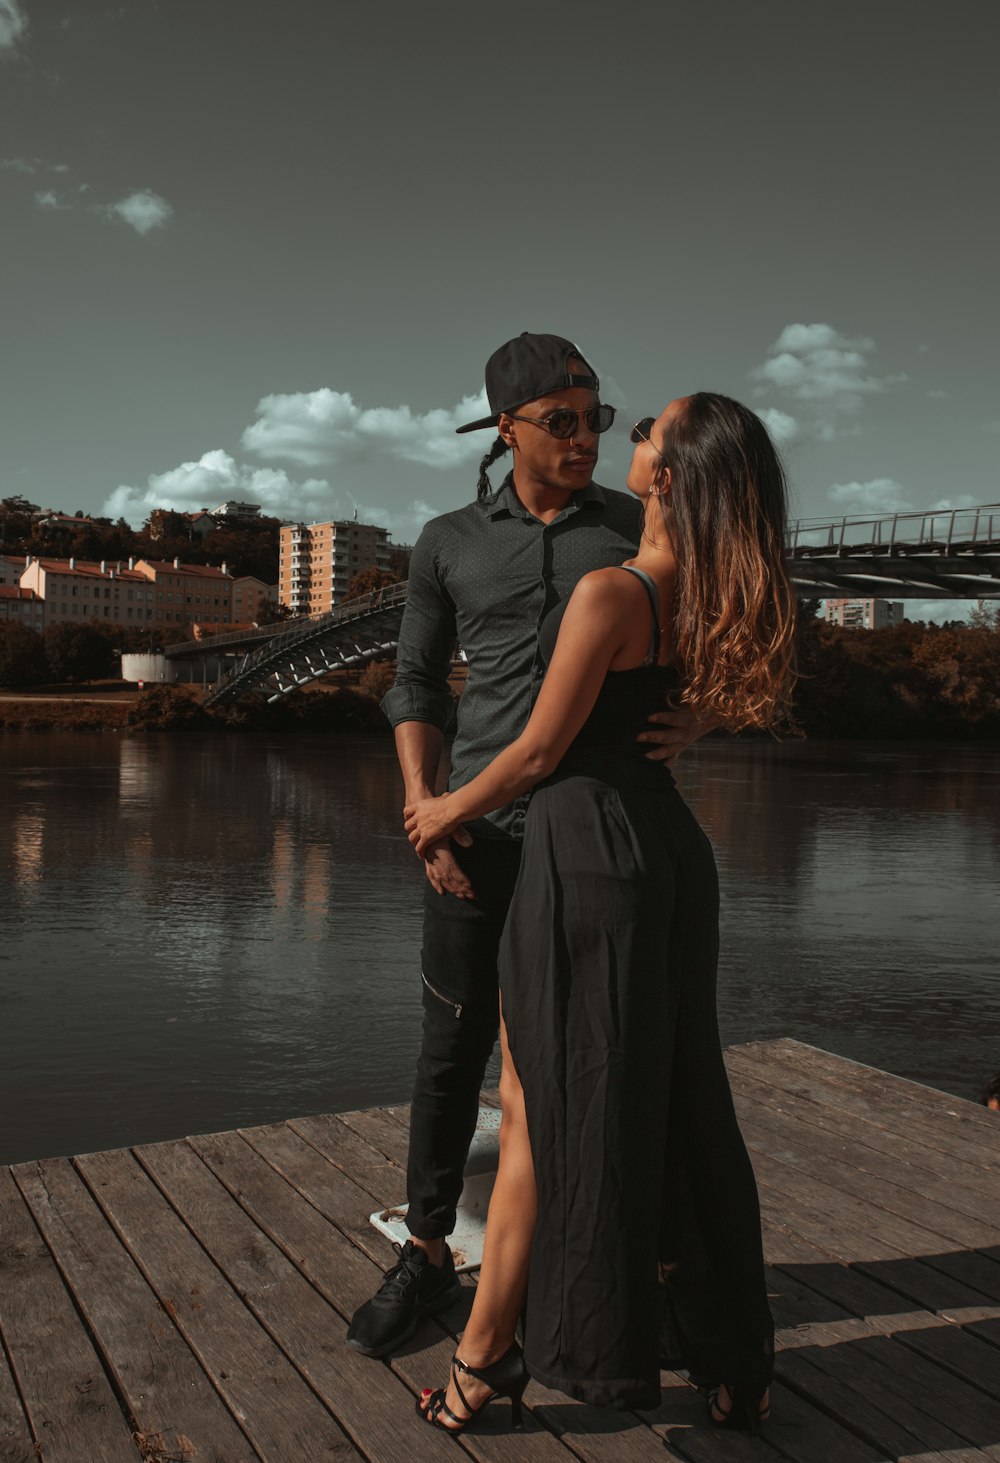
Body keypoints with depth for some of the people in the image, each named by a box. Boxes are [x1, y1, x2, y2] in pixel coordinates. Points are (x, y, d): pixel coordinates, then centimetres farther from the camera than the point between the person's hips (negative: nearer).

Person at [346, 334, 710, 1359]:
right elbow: (415, 690, 8)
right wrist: (424, 813, -8)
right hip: (482, 828, 1)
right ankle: (427, 1257, 26)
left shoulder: (641, 531, 4)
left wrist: (688, 726, -18)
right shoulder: (447, 545, 5)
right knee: (454, 1047, 7)